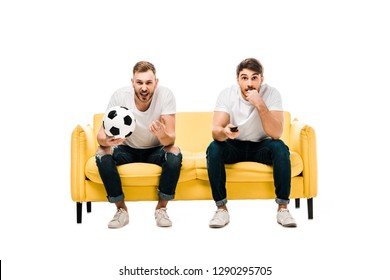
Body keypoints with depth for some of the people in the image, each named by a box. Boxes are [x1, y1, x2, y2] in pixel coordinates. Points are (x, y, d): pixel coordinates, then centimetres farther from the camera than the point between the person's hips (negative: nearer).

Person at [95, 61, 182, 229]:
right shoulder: (120, 96, -20)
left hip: (156, 150, -1)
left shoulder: (166, 95, -22)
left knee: (175, 155, -32)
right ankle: (121, 209, -11)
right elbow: (102, 133, -21)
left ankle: (161, 208, -11)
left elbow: (170, 139, -27)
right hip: (127, 149, 1)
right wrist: (105, 140, -46)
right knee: (102, 154, -28)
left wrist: (163, 135, -52)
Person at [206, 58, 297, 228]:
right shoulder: (227, 94, -15)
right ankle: (221, 208, -19)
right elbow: (215, 131, -24)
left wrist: (260, 105, -38)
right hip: (234, 146, 1)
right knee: (214, 148, -30)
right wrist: (224, 132, -48)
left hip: (261, 146, 0)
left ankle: (282, 207, -19)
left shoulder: (271, 94, -17)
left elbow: (276, 134, -28)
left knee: (280, 148, -31)